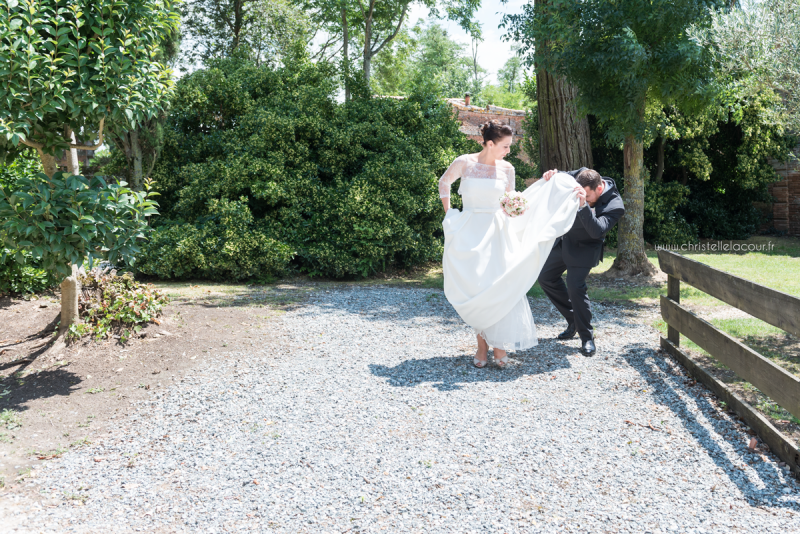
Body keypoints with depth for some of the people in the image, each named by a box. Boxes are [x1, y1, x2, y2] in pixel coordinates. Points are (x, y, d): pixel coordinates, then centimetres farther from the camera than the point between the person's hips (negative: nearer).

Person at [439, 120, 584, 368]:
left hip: (497, 234, 2)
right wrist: (448, 213, 10)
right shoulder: (464, 163, -2)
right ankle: (482, 345, 9)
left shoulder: (506, 169, 5)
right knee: (474, 288, -3)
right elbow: (444, 183, 16)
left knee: (501, 285, -8)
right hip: (469, 233, -2)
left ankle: (499, 345, 3)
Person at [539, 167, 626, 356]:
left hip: (583, 248, -7)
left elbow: (597, 231, -38)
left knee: (575, 288, -17)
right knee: (545, 278, 12)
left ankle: (587, 337, 0)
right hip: (564, 240, 8)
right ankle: (573, 320, 26)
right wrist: (552, 175, -23)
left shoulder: (615, 206, -28)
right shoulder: (582, 175, -12)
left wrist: (584, 205, -51)